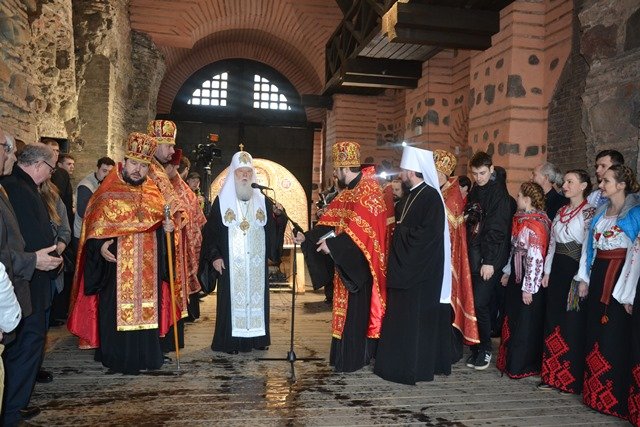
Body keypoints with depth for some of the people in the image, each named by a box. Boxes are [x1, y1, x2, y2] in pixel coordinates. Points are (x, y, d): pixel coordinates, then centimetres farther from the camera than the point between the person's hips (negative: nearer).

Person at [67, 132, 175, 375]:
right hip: (117, 265, -4)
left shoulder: (152, 193, 10)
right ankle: (119, 359, 12)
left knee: (145, 308, 9)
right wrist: (101, 246, -23)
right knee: (117, 310, -1)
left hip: (147, 266, 4)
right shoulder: (108, 194, -4)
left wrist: (166, 227, -3)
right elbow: (95, 228, -6)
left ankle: (144, 355, 21)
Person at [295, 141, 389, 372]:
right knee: (348, 309, 14)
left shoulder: (368, 190, -15)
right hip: (346, 262, 9)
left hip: (360, 263, -9)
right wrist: (307, 237, 2)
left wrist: (333, 245, -26)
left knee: (357, 310, -1)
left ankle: (352, 359, 8)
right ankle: (346, 354, 25)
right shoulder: (347, 193, 13)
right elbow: (329, 223, 12)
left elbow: (361, 228, -25)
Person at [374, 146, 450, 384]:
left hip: (422, 271, -9)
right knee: (401, 317, 15)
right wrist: (399, 230, 1)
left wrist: (400, 230, -12)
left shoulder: (431, 196, -16)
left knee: (417, 318, 0)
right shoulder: (411, 196, 12)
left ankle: (417, 367, 12)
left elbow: (427, 234, -23)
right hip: (405, 267, 9)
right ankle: (400, 362, 26)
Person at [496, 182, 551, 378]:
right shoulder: (521, 219, 8)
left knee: (525, 323, 4)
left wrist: (528, 288, -20)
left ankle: (519, 366, 18)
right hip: (516, 277, 9)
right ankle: (511, 360, 31)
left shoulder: (535, 224, -20)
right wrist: (508, 272, 19)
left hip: (528, 281, -9)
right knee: (513, 319, 17)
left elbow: (536, 259, -22)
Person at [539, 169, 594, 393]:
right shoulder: (561, 211, 14)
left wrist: (581, 278, -17)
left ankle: (573, 378, 11)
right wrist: (547, 272, 12)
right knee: (553, 320, 9)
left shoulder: (589, 212, -8)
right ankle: (553, 375, 20)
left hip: (576, 272, -7)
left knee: (573, 323, -2)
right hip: (557, 271, 7)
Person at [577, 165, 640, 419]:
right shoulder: (600, 211, 14)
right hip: (598, 273, 7)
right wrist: (584, 278, 10)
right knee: (594, 332, 10)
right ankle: (594, 392, 22)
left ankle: (614, 398, 10)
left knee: (615, 336, -2)